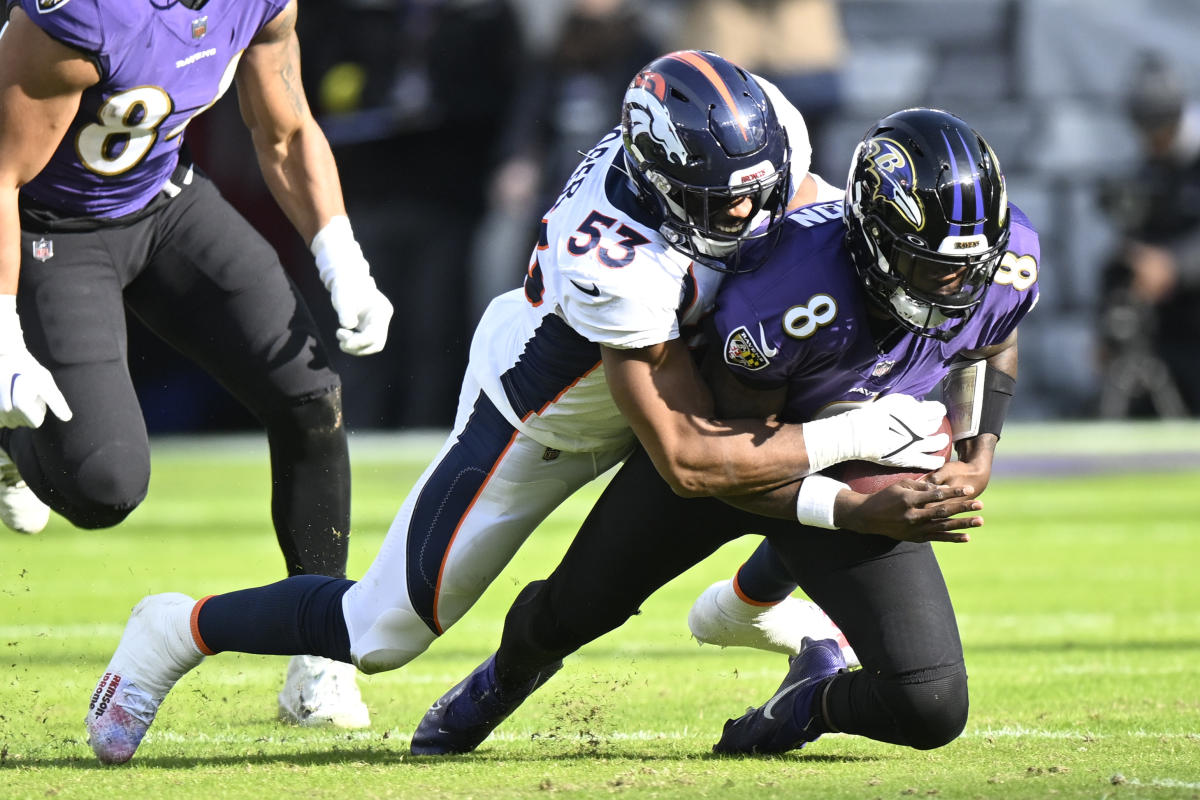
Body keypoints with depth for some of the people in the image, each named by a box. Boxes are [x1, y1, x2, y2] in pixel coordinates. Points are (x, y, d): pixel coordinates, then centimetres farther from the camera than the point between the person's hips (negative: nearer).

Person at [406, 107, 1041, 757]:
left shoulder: (1006, 260, -26)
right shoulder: (793, 294, -41)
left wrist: (978, 458, -10)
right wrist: (859, 512, -37)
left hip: (850, 468, 3)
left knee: (934, 710, -16)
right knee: (569, 614, 21)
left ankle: (816, 698, 19)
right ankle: (506, 676, 59)